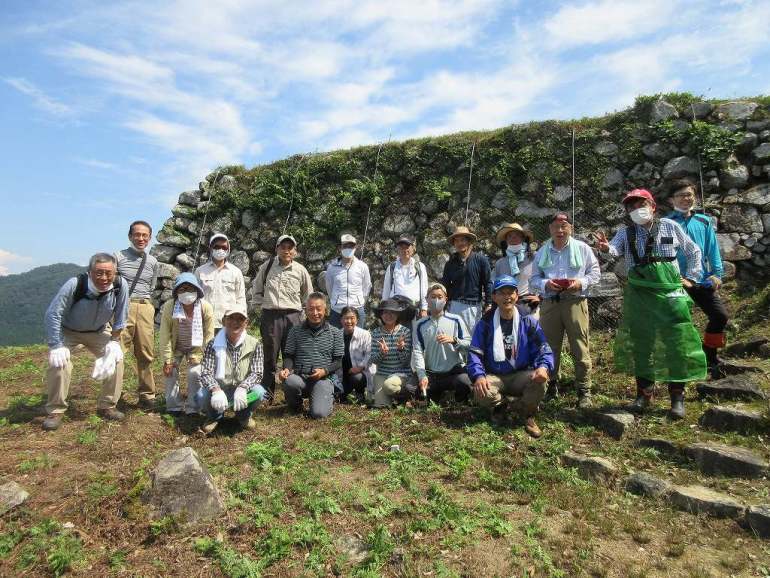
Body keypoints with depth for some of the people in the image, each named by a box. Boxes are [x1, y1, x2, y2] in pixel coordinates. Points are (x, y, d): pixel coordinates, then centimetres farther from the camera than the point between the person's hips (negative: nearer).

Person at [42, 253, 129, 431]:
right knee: (59, 363, -20)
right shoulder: (75, 285, -36)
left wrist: (114, 341, -10)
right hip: (67, 331, -3)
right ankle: (55, 411, -1)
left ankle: (107, 406, 7)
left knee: (116, 358, -9)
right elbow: (53, 314, -28)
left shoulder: (120, 285, -28)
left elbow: (120, 317, -14)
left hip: (98, 331, 3)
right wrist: (56, 347, -28)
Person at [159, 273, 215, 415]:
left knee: (195, 374, -11)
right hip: (175, 347, 1)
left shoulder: (206, 307, -26)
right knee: (170, 373, -3)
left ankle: (193, 409, 4)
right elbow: (165, 334, -19)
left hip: (196, 348, -1)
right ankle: (173, 407, 15)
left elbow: (208, 335, -17)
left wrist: (198, 356, -17)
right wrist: (167, 359, -17)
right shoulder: (169, 306, -25)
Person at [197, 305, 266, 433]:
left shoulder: (254, 344, -7)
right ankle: (215, 416, 8)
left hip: (242, 392, 0)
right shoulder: (213, 344, -6)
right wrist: (216, 390, -35)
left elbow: (257, 373, -13)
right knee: (201, 396, -30)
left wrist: (242, 388, -34)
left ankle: (244, 415, 7)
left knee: (259, 392, -30)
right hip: (219, 390, 0)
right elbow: (205, 373, -13)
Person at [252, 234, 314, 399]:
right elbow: (257, 287, 17)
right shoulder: (267, 266, 2)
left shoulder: (301, 270, 2)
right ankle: (267, 395, 19)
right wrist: (262, 302, 9)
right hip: (270, 316, 0)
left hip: (292, 317, 0)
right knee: (270, 357, 7)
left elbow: (308, 295, 16)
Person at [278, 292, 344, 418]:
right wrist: (287, 369, -14)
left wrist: (325, 370, -14)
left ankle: (327, 397, 15)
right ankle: (295, 406, 2)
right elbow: (289, 356, 8)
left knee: (319, 413, -24)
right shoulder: (295, 331, 8)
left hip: (323, 378, -1)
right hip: (300, 377, 2)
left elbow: (339, 361, 5)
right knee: (289, 381, -35)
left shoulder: (335, 333, 6)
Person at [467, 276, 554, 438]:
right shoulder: (486, 323, -2)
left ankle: (526, 413, 1)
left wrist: (544, 367, -27)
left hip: (521, 375, 0)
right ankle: (502, 406, 7)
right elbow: (474, 353, -5)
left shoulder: (528, 321, 0)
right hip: (494, 377, 0)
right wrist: (479, 376, -24)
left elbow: (544, 350, -4)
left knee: (539, 380, -31)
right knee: (481, 393, -31)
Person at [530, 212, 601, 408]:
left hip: (575, 302, -2)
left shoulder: (582, 248, 8)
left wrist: (581, 283, -10)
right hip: (549, 302, 2)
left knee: (580, 348, -4)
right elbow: (533, 279, 11)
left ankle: (584, 391, 6)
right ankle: (551, 386, 20)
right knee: (550, 347, 7)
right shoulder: (542, 252, 13)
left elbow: (595, 272, 8)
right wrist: (546, 284, -10)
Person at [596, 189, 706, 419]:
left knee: (676, 345, 0)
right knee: (639, 344, 7)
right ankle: (644, 394, 22)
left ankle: (677, 397, 14)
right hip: (639, 296, 1)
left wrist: (691, 277, 8)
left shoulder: (670, 227, 3)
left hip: (670, 293, -1)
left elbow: (693, 251, 15)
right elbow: (615, 248, -19)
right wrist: (606, 248, -41)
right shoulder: (625, 232, 3)